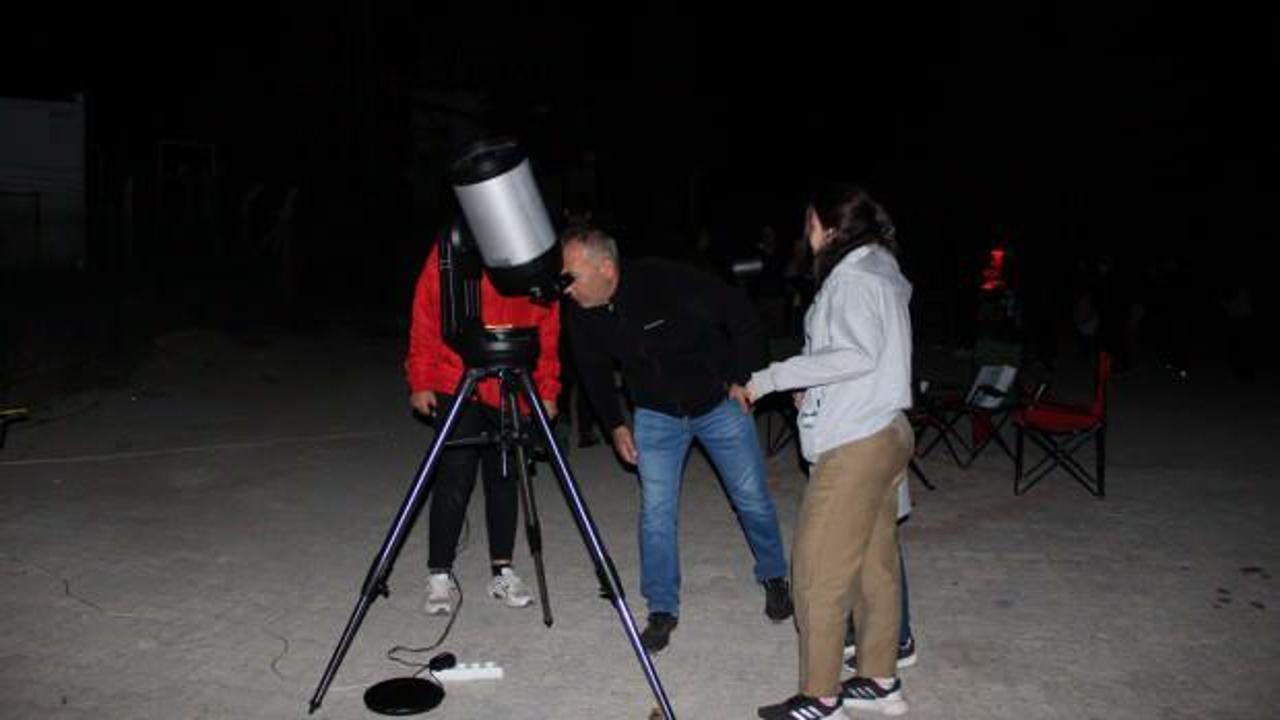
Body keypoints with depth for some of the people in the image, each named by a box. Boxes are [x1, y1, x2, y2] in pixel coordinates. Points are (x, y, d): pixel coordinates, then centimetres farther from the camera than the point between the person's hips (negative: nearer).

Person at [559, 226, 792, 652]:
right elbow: (593, 371, 4)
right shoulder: (580, 313, -17)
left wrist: (741, 379, -16)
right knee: (655, 512, -4)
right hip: (656, 414, 3)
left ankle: (774, 578, 36)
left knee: (752, 500, 10)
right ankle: (662, 610, 14)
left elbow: (742, 317, -20)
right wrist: (614, 426, 0)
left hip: (719, 402, -2)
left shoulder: (668, 281, -32)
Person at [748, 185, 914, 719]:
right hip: (883, 434, 10)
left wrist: (775, 378, -18)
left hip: (855, 442, -10)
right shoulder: (878, 271, 19)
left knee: (819, 568, -6)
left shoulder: (853, 276, -11)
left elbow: (857, 354, -22)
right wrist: (812, 385, 16)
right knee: (874, 563, 14)